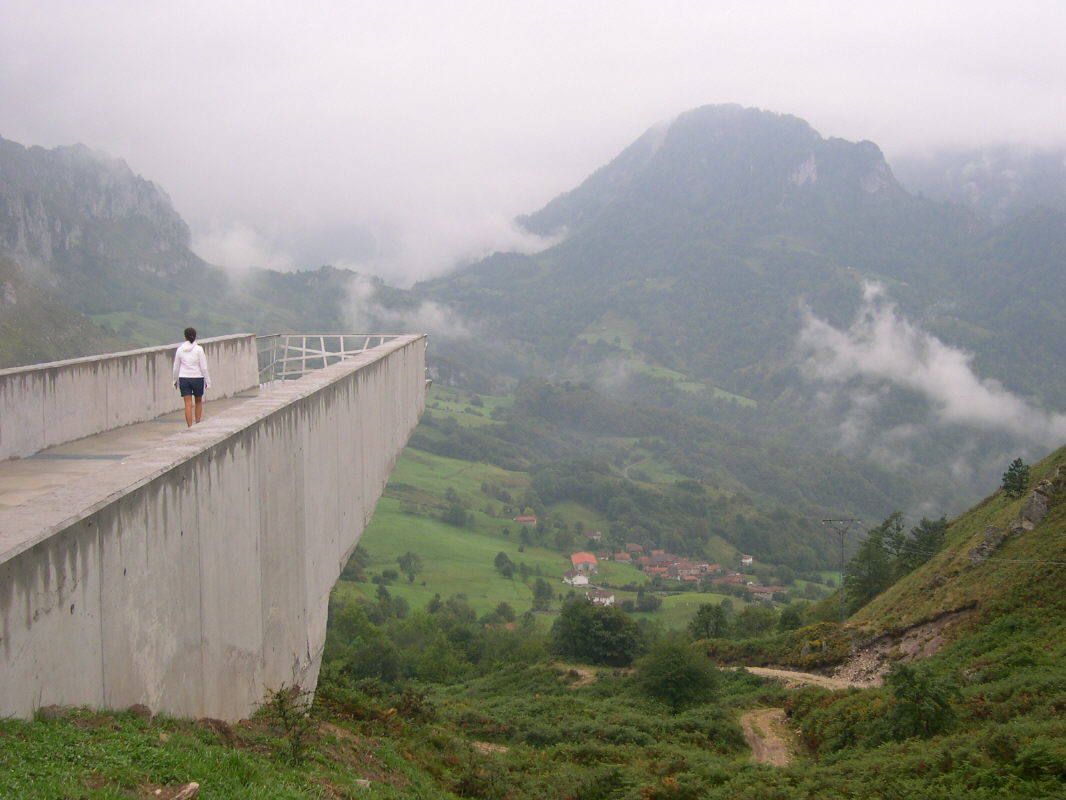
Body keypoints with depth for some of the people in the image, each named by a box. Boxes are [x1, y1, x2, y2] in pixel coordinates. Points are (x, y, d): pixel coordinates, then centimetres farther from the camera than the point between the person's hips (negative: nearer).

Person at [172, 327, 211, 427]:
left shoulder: (180, 349, -1)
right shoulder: (199, 349, -9)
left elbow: (176, 367, 6)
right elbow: (204, 367, -9)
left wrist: (175, 380, 19)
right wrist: (208, 381, -2)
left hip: (184, 379, 1)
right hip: (197, 378, -1)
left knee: (188, 405, 0)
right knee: (199, 401, 18)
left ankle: (190, 427, -5)